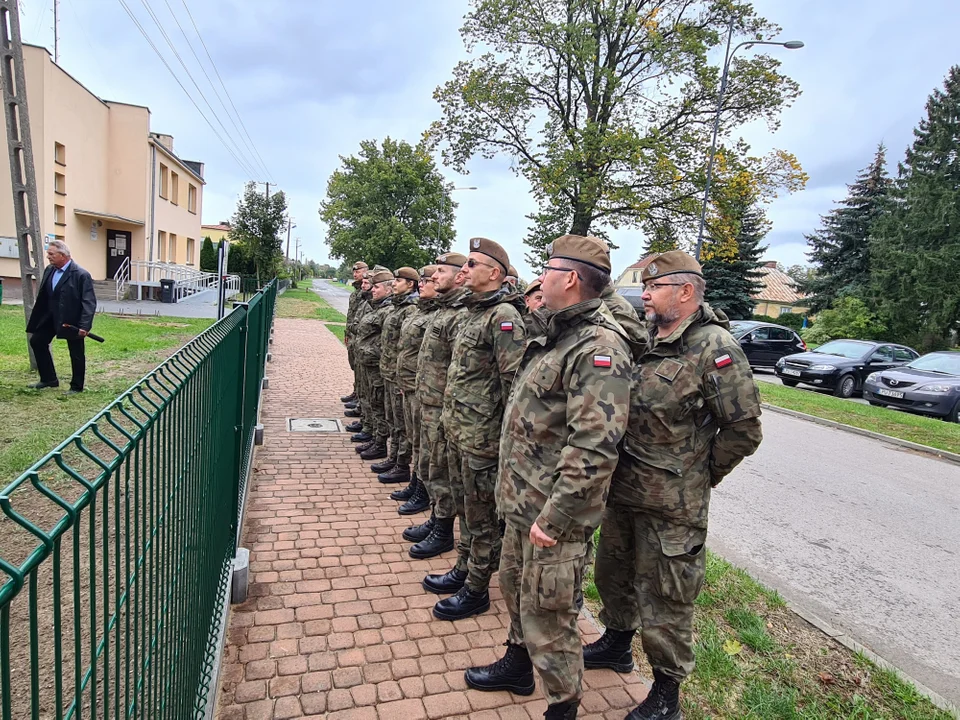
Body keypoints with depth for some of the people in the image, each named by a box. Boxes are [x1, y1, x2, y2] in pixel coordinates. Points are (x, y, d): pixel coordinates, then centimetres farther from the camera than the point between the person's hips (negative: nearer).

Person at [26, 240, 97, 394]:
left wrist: (85, 326, -28)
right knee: (37, 341, 14)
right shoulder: (49, 270, 3)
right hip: (50, 317, 8)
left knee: (76, 354, 3)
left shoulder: (81, 275, -20)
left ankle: (76, 386, 20)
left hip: (72, 321, -8)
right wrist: (36, 319, 9)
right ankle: (49, 379, 27)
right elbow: (42, 297, 10)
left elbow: (89, 302, -23)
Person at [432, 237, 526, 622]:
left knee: (481, 517, 7)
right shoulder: (474, 311, 12)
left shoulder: (504, 316, -18)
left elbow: (513, 381, -21)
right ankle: (468, 568, 40)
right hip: (457, 429, 9)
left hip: (481, 435, -9)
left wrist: (509, 434, -19)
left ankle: (476, 590, 22)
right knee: (465, 508, 22)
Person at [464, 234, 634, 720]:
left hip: (551, 511, -10)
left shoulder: (599, 348, -23)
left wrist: (553, 518, -24)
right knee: (514, 586, 26)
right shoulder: (558, 334, 10)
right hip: (522, 499, 10)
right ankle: (518, 665, 50)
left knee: (547, 615, 6)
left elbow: (593, 449, -29)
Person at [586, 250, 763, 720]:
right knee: (614, 574, 25)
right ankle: (616, 644, 49)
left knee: (664, 601, 9)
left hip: (671, 505, -8)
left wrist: (698, 476, -7)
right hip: (622, 489, 8)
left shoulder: (714, 347, -18)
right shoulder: (646, 341, 6)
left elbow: (744, 430, -16)